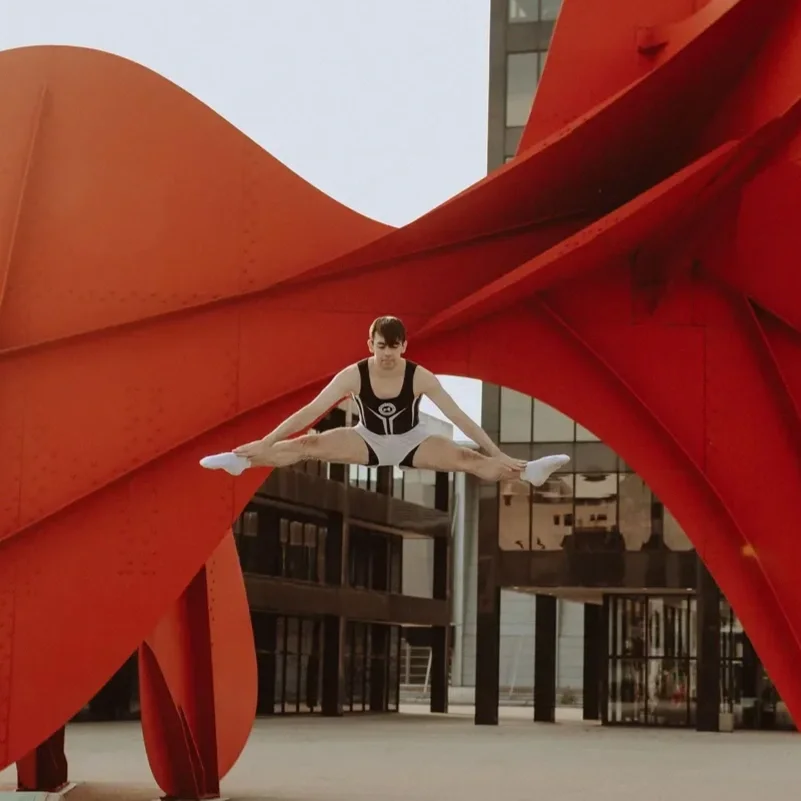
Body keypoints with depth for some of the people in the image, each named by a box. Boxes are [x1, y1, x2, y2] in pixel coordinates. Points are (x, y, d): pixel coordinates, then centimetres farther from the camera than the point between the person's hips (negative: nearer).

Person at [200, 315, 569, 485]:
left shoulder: (420, 377, -25)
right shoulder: (353, 375, -23)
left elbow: (459, 416, -25)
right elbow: (310, 411, -22)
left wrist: (497, 454, -31)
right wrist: (265, 443, -26)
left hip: (411, 441, -1)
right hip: (368, 440, 1)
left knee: (468, 460, -26)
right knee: (308, 446, -20)